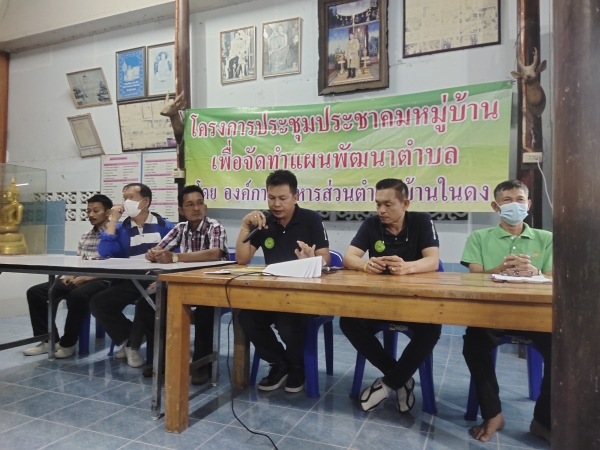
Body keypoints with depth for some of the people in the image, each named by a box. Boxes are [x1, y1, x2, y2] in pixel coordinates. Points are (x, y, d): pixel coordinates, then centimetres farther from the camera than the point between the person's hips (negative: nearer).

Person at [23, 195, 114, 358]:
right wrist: (71, 277, -3)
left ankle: (68, 343, -17)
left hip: (102, 281, -8)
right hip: (80, 279, 8)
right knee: (35, 292, -4)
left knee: (77, 295, -38)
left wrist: (84, 279, -19)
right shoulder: (85, 237, 19)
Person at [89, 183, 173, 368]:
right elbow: (104, 252, -5)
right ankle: (129, 339, 6)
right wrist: (113, 219, -1)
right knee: (98, 303, -15)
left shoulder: (164, 226, 6)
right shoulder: (121, 228, 13)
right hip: (130, 281, 4)